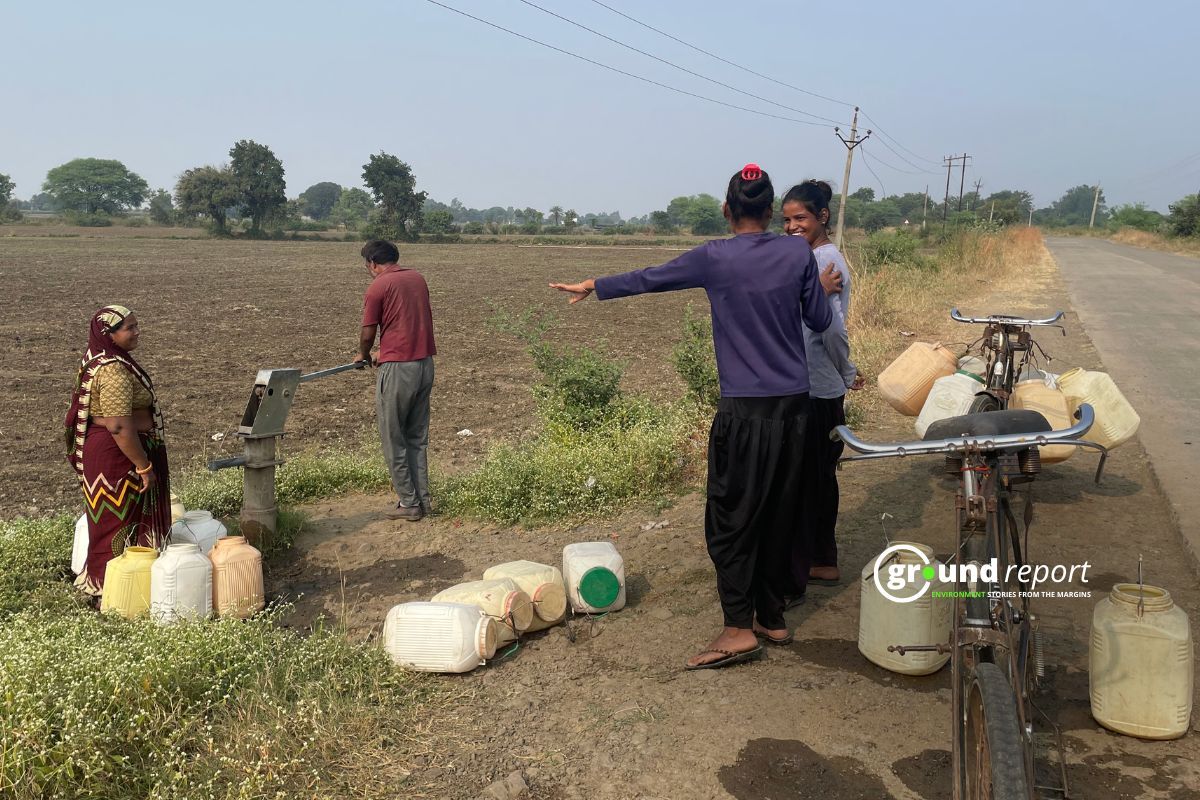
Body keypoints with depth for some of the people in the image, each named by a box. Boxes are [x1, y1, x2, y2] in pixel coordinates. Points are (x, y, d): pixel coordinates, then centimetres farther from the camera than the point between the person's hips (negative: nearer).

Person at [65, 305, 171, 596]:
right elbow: (119, 426, -26)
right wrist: (144, 466, -21)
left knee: (111, 520, 19)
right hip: (115, 453, -10)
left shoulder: (98, 360, 10)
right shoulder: (114, 370, -22)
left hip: (96, 448, 10)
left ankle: (100, 581, 31)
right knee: (119, 521, 1)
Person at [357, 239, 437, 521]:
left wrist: (364, 356, 16)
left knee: (393, 438, 6)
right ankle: (422, 498, 20)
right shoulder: (418, 278, 12)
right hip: (425, 363, 7)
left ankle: (409, 502, 9)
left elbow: (368, 333, -6)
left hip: (397, 368, -7)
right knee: (418, 437, 15)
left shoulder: (377, 286, -9)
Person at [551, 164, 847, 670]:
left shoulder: (714, 258, -4)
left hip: (744, 410, -4)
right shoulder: (798, 253, 2)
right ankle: (772, 618, 22)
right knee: (778, 515, 13)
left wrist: (592, 287, 23)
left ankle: (739, 628, 0)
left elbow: (648, 279, 8)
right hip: (794, 404, 4)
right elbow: (820, 322, 9)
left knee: (731, 518, 3)